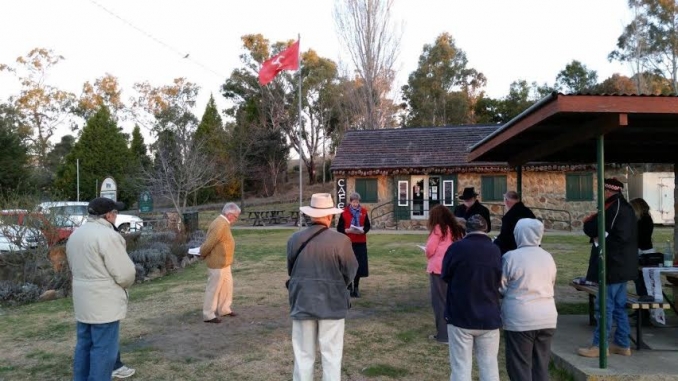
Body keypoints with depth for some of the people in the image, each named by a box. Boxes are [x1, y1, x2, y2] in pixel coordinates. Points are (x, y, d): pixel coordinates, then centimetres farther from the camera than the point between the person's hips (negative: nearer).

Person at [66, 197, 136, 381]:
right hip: (104, 303, -9)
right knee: (103, 350, -1)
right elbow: (125, 273, -19)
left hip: (83, 301, 9)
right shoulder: (107, 235, -19)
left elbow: (75, 266, 16)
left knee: (84, 345, 18)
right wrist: (124, 284, 1)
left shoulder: (75, 235, 10)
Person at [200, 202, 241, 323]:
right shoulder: (220, 225, -25)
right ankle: (208, 315, 10)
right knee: (213, 289, 0)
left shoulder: (223, 223, 10)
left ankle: (224, 309, 32)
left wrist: (203, 253, 13)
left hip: (223, 263, 10)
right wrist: (202, 254, -9)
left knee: (227, 285, 19)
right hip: (217, 263, -10)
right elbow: (209, 243, -24)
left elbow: (209, 241, 16)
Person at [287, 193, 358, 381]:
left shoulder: (294, 239, -5)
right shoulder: (340, 240, -14)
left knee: (303, 355, 13)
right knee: (331, 355, 9)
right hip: (332, 303, -2)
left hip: (302, 303, 3)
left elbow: (290, 270, 8)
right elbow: (350, 272, -3)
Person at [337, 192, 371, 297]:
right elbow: (339, 228, -1)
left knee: (360, 265, 4)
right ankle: (349, 287, 13)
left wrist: (363, 230, -12)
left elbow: (368, 226, 8)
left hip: (361, 243, 2)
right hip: (348, 242, -2)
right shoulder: (344, 212, -3)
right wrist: (348, 230, -17)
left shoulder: (363, 212, 4)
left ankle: (356, 287, 18)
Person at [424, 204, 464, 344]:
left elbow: (430, 250, -7)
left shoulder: (439, 228, -6)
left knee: (439, 300, 2)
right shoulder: (456, 229, 12)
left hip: (438, 268, -6)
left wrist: (427, 253, 14)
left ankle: (443, 334, 4)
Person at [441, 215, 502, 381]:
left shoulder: (457, 248, -12)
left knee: (461, 366, 5)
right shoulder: (496, 251, -5)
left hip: (460, 316, -2)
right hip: (489, 317, 2)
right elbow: (500, 282, 6)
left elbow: (445, 276, 1)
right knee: (489, 365, 12)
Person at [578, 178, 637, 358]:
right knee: (619, 306, 15)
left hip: (613, 265, -10)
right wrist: (599, 236, -1)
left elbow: (589, 227, -18)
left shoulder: (614, 208, -17)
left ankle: (599, 346, 1)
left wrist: (599, 239, 1)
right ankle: (622, 344, 22)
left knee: (605, 306, -4)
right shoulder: (624, 207, 14)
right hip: (620, 265, 10)